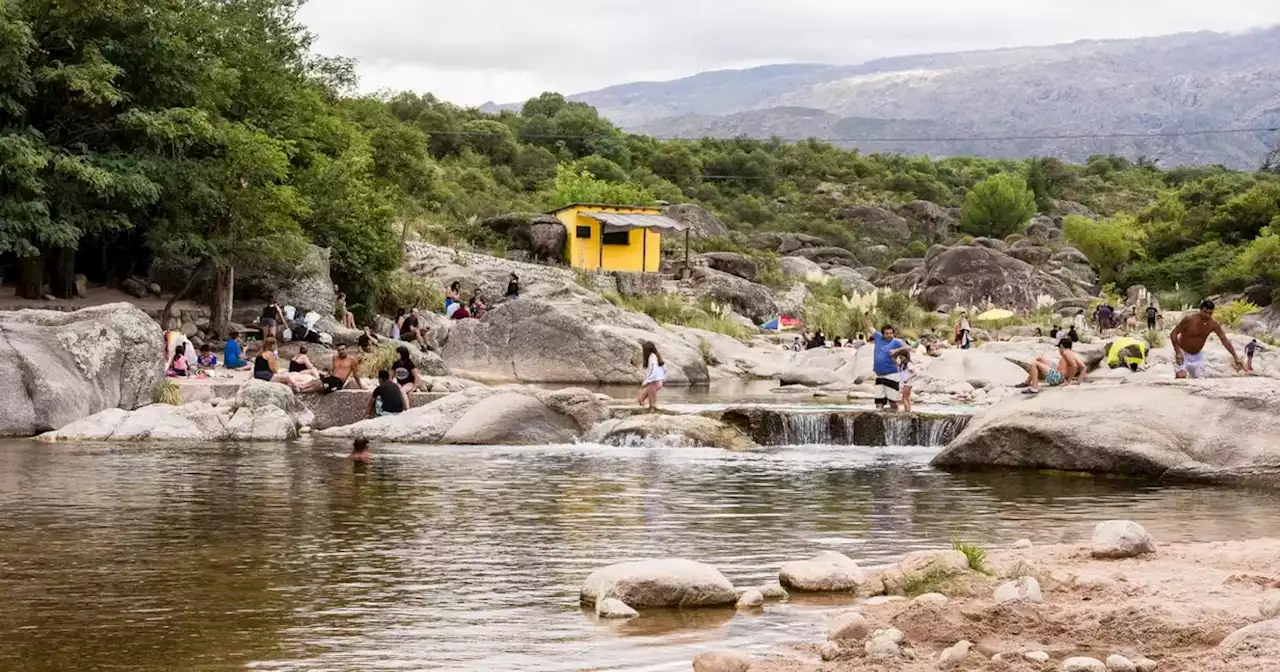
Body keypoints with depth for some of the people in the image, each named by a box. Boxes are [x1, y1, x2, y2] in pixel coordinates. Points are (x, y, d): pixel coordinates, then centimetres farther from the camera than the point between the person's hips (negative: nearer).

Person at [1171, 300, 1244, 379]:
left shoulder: (1213, 324, -13)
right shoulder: (1190, 319, -23)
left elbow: (1225, 340, -9)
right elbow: (1173, 334, -19)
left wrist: (1236, 358, -15)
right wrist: (1178, 352, -28)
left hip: (1197, 355, 5)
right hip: (1182, 352, -5)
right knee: (1181, 375, -27)